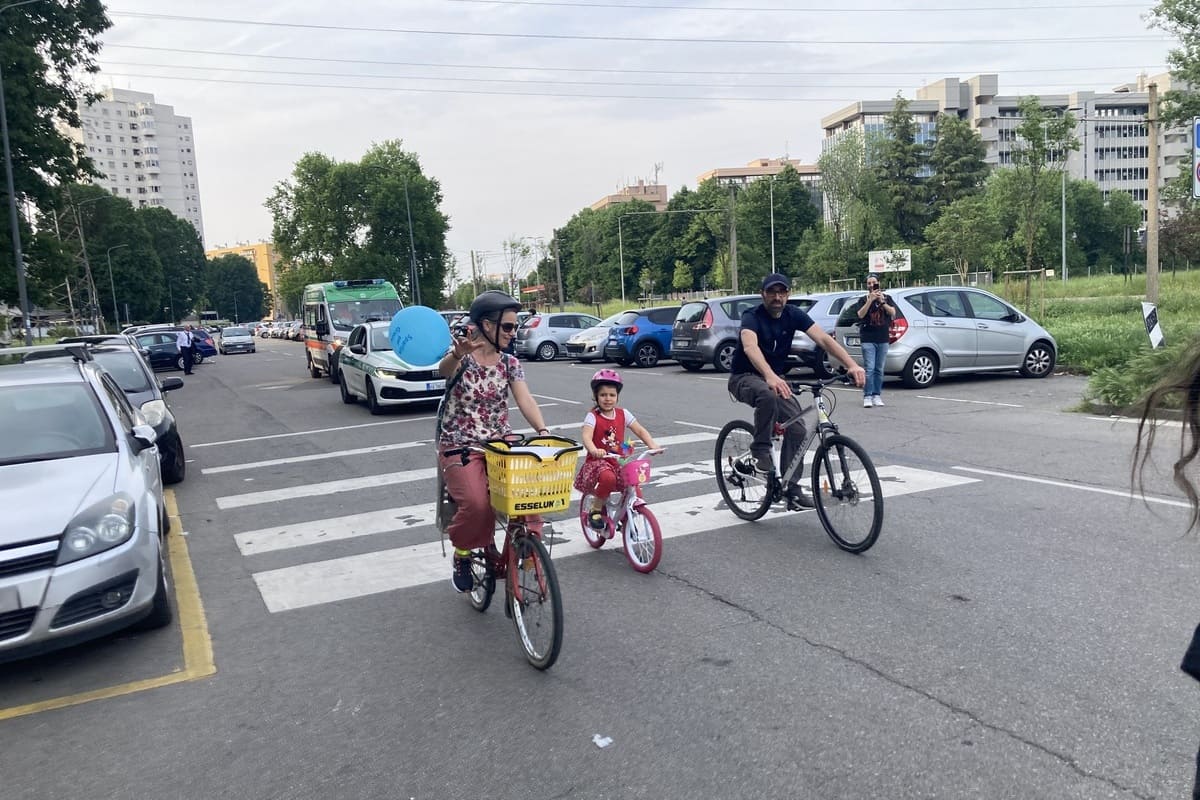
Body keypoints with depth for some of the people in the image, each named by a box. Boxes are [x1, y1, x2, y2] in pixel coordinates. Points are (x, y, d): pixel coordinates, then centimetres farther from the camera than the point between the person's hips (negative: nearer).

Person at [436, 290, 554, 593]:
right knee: (477, 505, -25)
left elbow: (525, 400, -8)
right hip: (459, 446, -4)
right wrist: (458, 354, -59)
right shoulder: (459, 357, -10)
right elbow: (443, 369, -34)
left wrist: (542, 430, -28)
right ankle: (461, 554, 5)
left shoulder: (509, 363, 3)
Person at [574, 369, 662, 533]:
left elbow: (640, 430, 4)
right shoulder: (593, 416, -7)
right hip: (598, 461, -4)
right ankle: (596, 510, -10)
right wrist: (594, 451, -45)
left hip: (619, 461, 5)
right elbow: (586, 436, -23)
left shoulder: (623, 414, 7)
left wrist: (652, 445, -14)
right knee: (608, 478, -37)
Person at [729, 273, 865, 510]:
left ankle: (792, 490, 1)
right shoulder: (752, 316, -20)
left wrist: (851, 365, -34)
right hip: (744, 378, -5)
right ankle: (760, 450, -21)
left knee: (797, 428, -10)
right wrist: (770, 377, -60)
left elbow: (823, 339, -18)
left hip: (776, 379, 6)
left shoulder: (793, 315, -6)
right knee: (768, 395, -40)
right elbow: (750, 347, -41)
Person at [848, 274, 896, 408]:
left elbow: (893, 313, 0)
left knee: (879, 369, 4)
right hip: (868, 339, -2)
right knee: (869, 368, -11)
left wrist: (882, 301, -11)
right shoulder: (863, 300, 8)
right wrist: (870, 300, -15)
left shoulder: (886, 298, 14)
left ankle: (877, 395, 9)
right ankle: (867, 397, -10)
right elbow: (860, 314, -9)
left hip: (883, 339, 2)